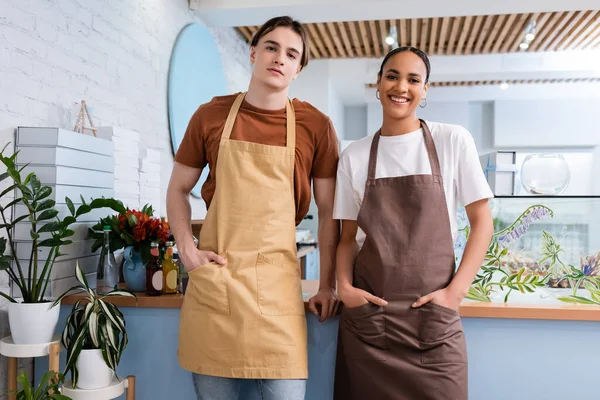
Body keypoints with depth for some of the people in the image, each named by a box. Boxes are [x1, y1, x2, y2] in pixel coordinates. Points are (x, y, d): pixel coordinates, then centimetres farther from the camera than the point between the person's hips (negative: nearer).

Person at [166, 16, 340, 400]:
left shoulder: (316, 125, 0)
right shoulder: (211, 115, 5)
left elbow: (329, 211, 5)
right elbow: (177, 190, 13)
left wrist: (328, 286, 4)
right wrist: (187, 249, -1)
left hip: (277, 281, -1)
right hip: (212, 279, 2)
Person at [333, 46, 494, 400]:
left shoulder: (453, 141, -1)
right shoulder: (354, 156, 5)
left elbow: (482, 223, 0)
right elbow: (348, 236, 9)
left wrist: (455, 291, -9)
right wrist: (344, 287, -7)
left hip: (433, 319, -1)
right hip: (367, 317, 2)